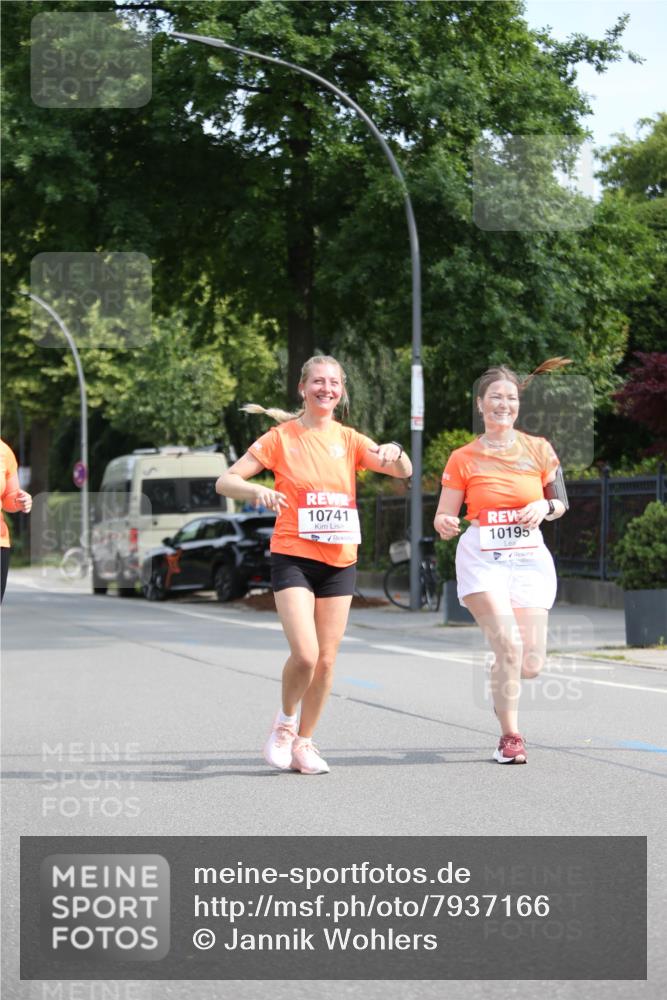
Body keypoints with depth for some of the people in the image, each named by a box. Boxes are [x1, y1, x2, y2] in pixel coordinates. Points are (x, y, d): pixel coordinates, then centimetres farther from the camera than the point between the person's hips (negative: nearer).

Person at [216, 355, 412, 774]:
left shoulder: (349, 440, 7)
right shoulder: (281, 437, 0)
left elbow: (404, 471, -3)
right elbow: (225, 481, -3)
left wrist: (394, 453, -25)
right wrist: (258, 491, -23)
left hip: (340, 562, 4)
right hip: (293, 556, -3)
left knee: (327, 658, 4)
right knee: (305, 653, -17)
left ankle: (304, 742, 20)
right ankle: (285, 722, 10)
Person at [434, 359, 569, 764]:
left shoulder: (539, 449, 4)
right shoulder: (463, 459, 0)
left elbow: (561, 503, 14)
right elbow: (444, 517, 3)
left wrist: (544, 508, -9)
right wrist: (445, 525, -20)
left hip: (530, 559, 2)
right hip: (482, 560, -2)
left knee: (531, 665, -3)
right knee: (510, 645, -21)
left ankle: (500, 673, 34)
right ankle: (510, 736, -5)